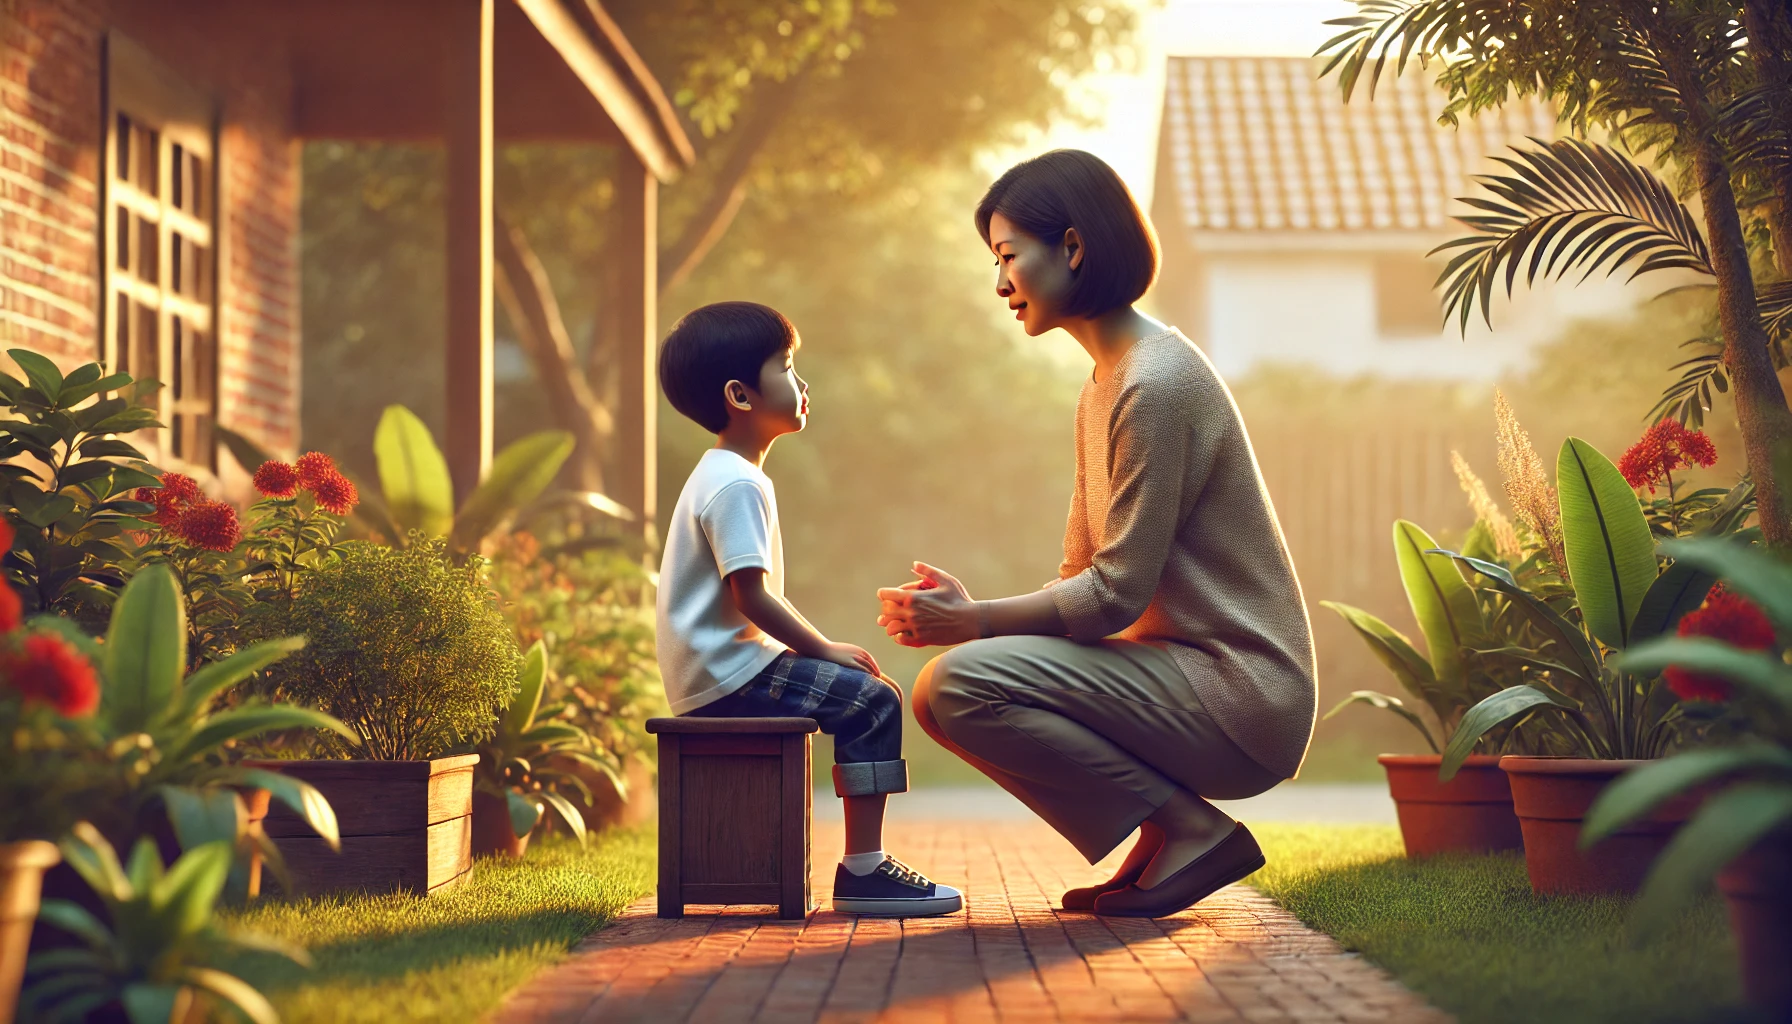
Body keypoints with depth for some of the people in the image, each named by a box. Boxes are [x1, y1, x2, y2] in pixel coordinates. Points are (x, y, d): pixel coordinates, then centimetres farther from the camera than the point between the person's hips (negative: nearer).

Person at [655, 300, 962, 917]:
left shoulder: (721, 476, 19)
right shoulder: (737, 485, -16)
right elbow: (751, 597, -22)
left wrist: (820, 649, 15)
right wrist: (827, 651, -13)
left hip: (718, 670, 11)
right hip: (728, 675, -11)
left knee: (868, 698, 19)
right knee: (871, 700, -15)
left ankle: (863, 865, 17)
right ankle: (862, 871, -15)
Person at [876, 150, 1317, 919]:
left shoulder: (1156, 384, -16)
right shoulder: (1104, 387, 16)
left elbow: (1118, 593, -19)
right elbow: (1086, 577, 14)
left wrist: (976, 623, -11)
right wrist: (966, 616, -1)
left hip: (1239, 696, -10)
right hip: (1187, 669, 10)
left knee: (959, 685, -20)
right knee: (938, 693, 12)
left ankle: (1188, 827, -11)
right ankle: (1165, 836, 6)